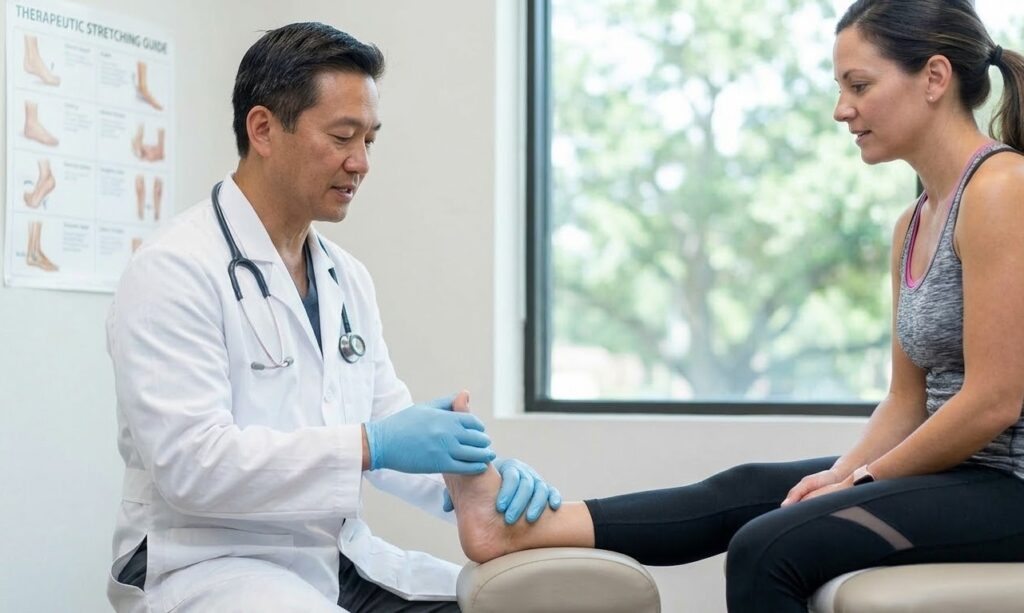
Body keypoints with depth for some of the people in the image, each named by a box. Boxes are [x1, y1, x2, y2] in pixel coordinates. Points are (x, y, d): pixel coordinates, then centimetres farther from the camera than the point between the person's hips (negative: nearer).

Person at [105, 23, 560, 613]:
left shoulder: (349, 279, 11)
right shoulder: (174, 271, -12)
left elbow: (389, 428, 10)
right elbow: (187, 460, -22)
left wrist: (476, 479, -10)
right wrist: (369, 445, -28)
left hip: (342, 559, 7)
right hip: (211, 565, -7)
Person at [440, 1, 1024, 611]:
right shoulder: (915, 223, 13)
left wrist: (861, 480, -10)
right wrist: (843, 474, -4)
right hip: (960, 469, 8)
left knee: (767, 549, -20)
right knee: (746, 490, -2)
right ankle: (526, 525, -5)